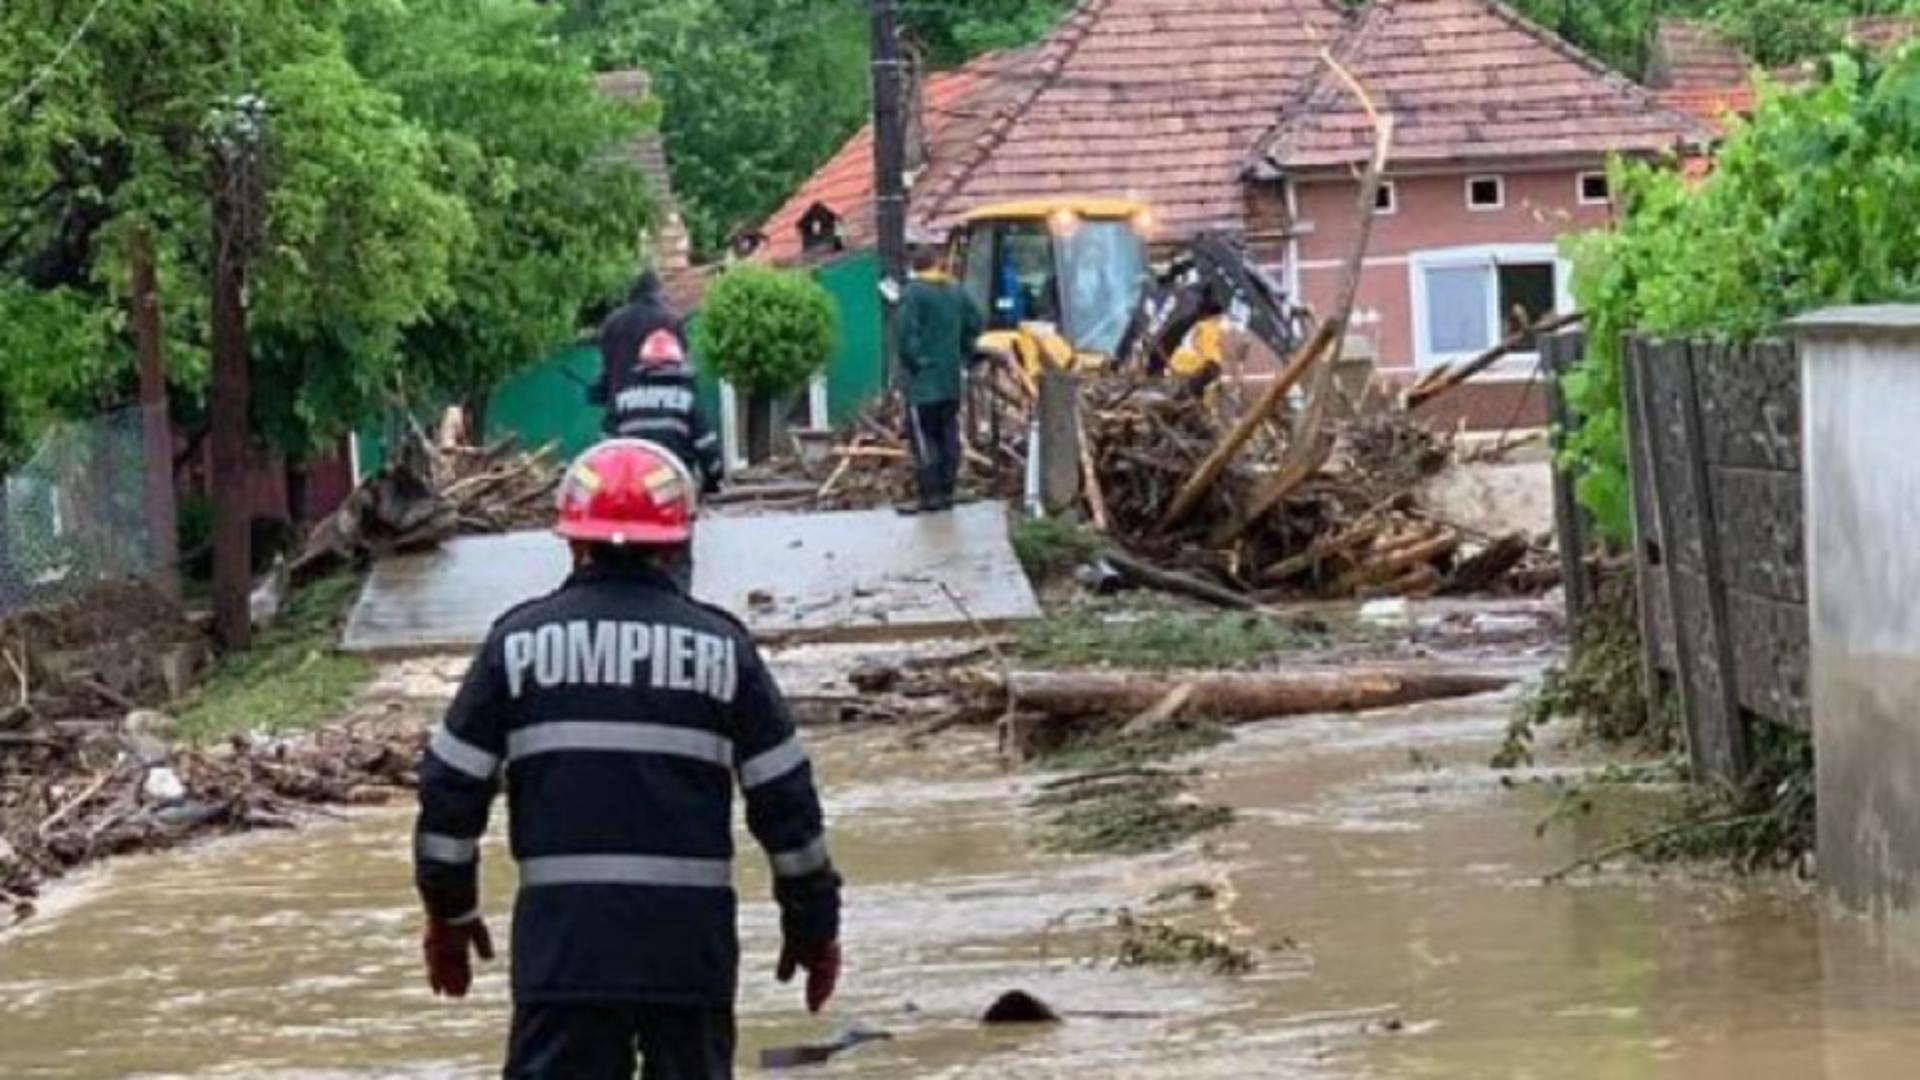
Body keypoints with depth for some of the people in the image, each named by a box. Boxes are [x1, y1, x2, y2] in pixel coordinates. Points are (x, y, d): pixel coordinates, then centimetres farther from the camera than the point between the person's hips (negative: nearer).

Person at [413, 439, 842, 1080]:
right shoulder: (720, 647, 4)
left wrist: (449, 913, 20)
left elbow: (451, 788, 6)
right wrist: (815, 924, 17)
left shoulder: (518, 642, 4)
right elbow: (786, 800, 6)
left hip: (560, 936, -1)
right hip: (690, 935, 1)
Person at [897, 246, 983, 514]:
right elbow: (974, 324, 14)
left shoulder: (914, 293, -11)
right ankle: (947, 491, 14)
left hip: (924, 380, -6)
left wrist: (911, 361, -7)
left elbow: (907, 332, -19)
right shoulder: (956, 291, 8)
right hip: (952, 380, 6)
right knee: (948, 434, 11)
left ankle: (930, 494, -9)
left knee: (924, 437, -5)